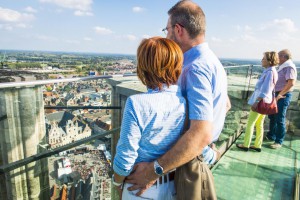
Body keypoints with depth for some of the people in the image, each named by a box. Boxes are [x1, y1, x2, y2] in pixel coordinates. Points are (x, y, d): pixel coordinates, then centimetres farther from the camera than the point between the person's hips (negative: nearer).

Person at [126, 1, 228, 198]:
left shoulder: (196, 67, -29)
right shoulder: (212, 59, 5)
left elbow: (201, 134, -38)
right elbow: (225, 104, 17)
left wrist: (154, 170, -35)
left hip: (189, 157, -9)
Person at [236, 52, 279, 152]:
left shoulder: (270, 72, -18)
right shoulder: (269, 71, 10)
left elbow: (265, 90, -22)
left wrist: (256, 102, -22)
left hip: (261, 101, -9)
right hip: (264, 102, 9)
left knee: (250, 123, 1)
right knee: (259, 124, 15)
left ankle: (246, 145, 11)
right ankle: (257, 145, 23)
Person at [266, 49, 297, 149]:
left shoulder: (289, 67, -16)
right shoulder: (282, 67, 14)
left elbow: (291, 83, -27)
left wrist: (280, 95, -22)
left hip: (283, 96, -10)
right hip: (277, 95, 10)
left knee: (279, 119, -3)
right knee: (272, 116, 18)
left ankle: (279, 141, 8)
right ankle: (271, 136, 32)